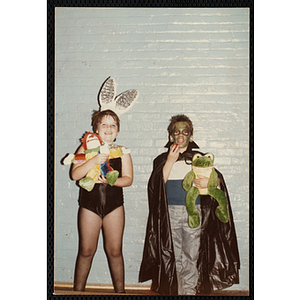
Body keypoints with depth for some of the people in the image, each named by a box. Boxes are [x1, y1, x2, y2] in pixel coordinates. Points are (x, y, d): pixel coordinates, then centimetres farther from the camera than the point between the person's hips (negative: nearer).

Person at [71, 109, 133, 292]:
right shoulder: (86, 149, 3)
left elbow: (128, 179, 0)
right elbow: (75, 175, -7)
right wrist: (94, 161, -20)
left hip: (114, 205, 1)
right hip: (89, 204, -1)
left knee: (115, 250, 5)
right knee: (86, 250, 4)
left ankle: (120, 290, 19)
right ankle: (78, 289, 20)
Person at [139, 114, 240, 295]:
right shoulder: (162, 160, 12)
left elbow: (218, 178, 8)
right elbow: (156, 185, -2)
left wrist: (209, 182, -14)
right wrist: (170, 161, -8)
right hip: (170, 213, 0)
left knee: (192, 256, -3)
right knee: (172, 256, 2)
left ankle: (190, 291, 5)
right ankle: (174, 290, 13)